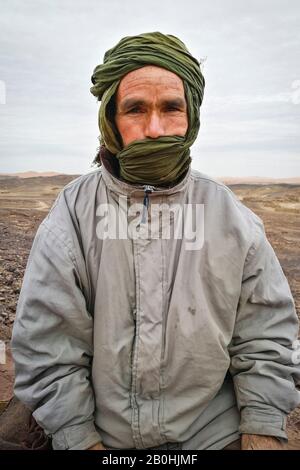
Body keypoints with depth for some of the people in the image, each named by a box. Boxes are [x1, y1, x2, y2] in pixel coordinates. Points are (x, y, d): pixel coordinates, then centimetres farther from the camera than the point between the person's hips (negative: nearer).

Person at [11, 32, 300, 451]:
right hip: (99, 435, 0)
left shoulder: (234, 220, -9)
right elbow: (46, 349, -11)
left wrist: (264, 433, -7)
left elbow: (265, 340, -5)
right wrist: (80, 439, -11)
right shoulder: (71, 216, -14)